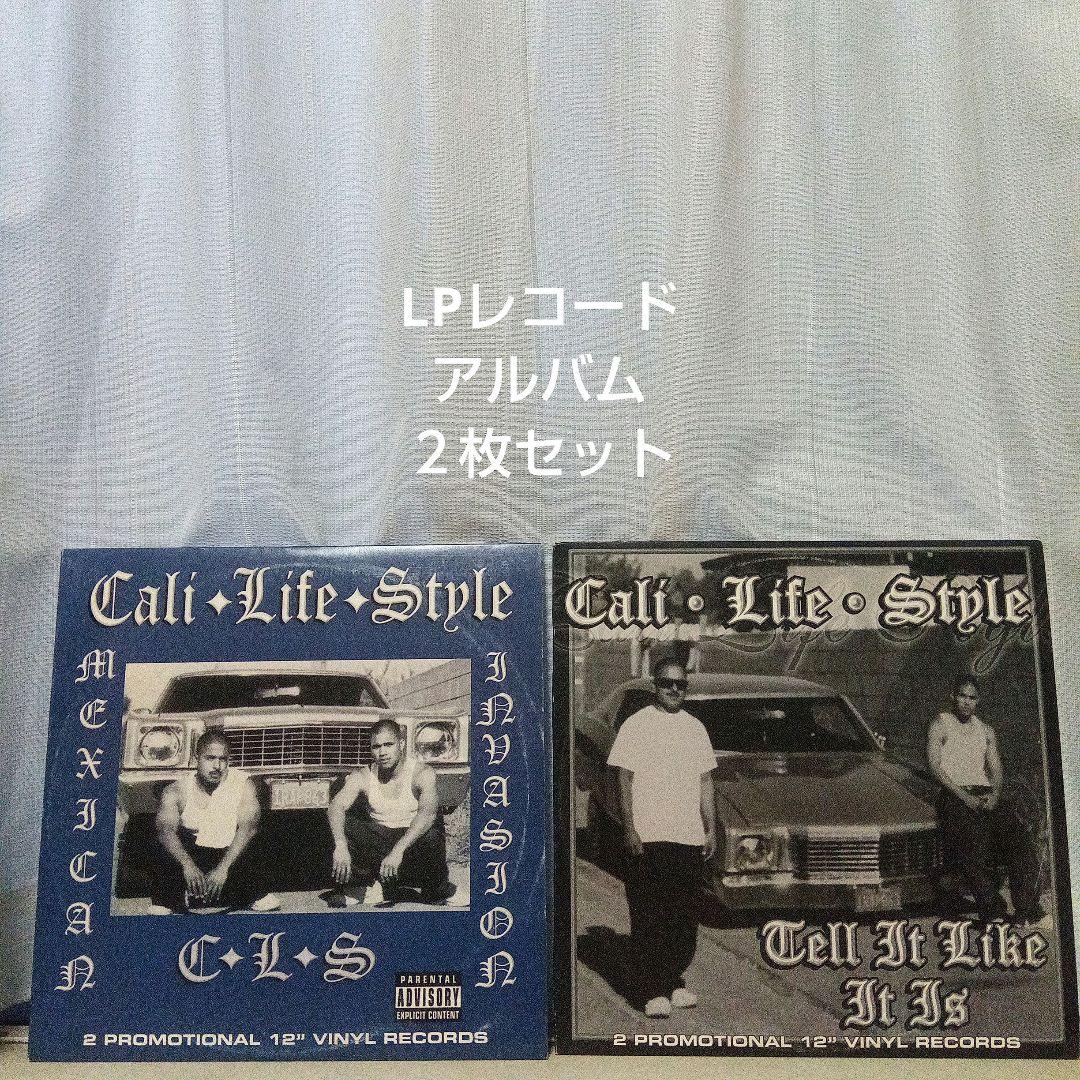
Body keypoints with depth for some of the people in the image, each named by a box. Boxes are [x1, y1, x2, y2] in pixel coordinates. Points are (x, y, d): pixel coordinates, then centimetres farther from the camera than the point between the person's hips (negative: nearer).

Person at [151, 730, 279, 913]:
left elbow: (248, 827, -18)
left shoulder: (242, 784, -5)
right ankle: (164, 901, -12)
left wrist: (223, 867, -32)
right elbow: (166, 830, -21)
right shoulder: (176, 791, -4)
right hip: (189, 855, -1)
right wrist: (187, 865, -40)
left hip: (230, 856, 1)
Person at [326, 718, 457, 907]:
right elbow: (336, 807, -19)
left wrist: (398, 850, -41)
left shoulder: (422, 773, -13)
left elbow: (428, 813, -29)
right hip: (379, 840, 3)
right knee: (344, 826, -21)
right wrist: (340, 846, -39)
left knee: (431, 836, -36)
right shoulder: (362, 777, -5)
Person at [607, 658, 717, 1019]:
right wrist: (630, 830, -12)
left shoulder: (695, 727, 13)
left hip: (689, 837, 5)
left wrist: (711, 829, 10)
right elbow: (625, 781, -5)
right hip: (647, 837, -5)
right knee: (649, 917, -1)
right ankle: (652, 991, 7)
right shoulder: (636, 725, -2)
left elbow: (705, 782, 16)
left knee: (686, 915, 9)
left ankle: (673, 981, 23)